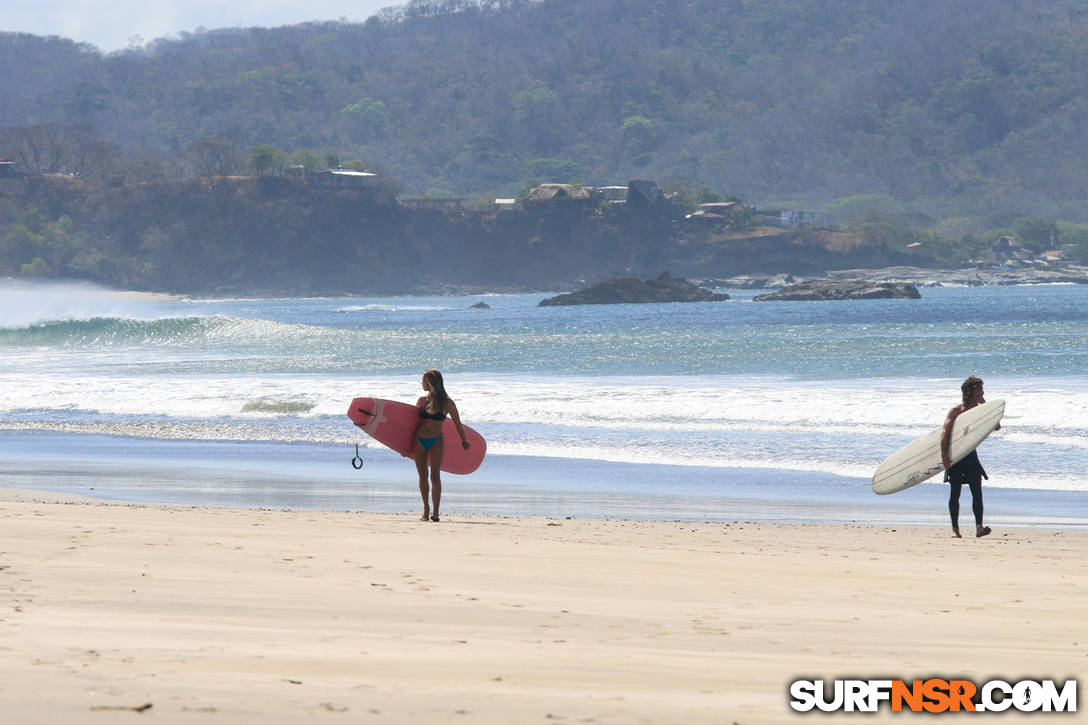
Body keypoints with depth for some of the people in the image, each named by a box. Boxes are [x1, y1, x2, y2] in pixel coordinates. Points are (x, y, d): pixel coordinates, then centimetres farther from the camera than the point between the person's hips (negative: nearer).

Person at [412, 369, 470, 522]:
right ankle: (426, 509, 18)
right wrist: (408, 445, 19)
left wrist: (464, 441, 13)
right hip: (419, 441, 4)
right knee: (423, 475, 6)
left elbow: (457, 423, 4)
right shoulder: (422, 400, 5)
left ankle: (435, 512, -17)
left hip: (436, 442, -4)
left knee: (435, 476, -13)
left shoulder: (447, 402, -7)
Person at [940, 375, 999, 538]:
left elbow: (997, 427, -2)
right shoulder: (956, 410, -6)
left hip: (971, 455, 4)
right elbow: (945, 432, -12)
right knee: (955, 493, 1)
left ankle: (979, 527, -14)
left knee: (977, 492, -9)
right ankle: (955, 529, 7)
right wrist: (944, 455, -22)